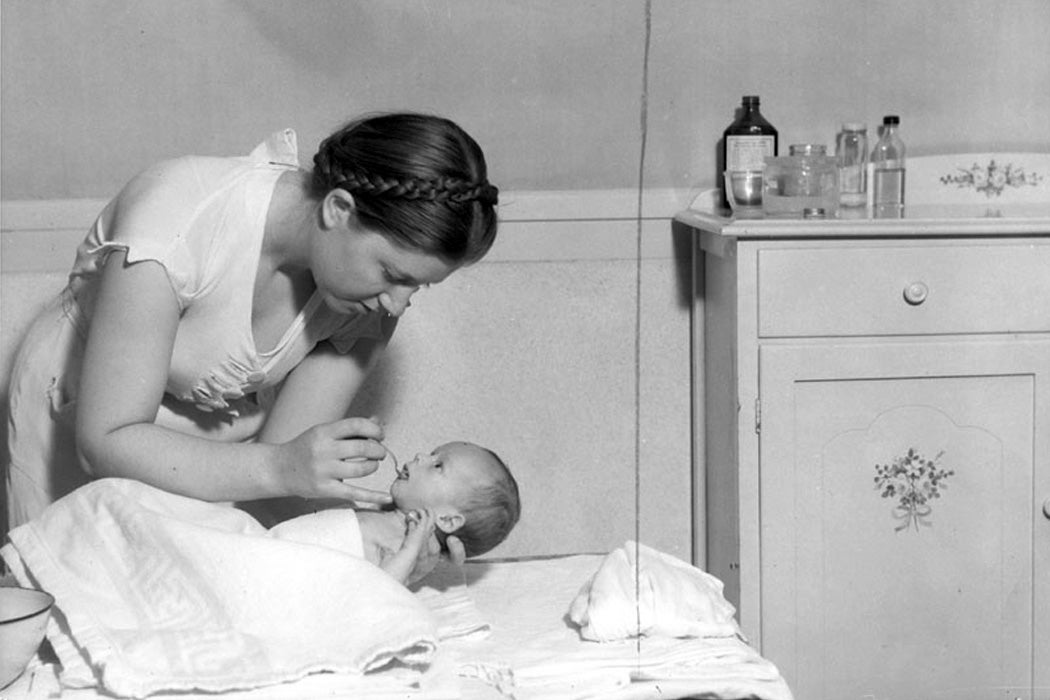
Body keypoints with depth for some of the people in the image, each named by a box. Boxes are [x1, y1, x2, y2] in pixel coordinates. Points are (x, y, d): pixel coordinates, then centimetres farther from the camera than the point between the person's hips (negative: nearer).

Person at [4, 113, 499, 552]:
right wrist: (280, 469, -45)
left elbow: (282, 451, -18)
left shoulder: (374, 293, -20)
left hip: (227, 437, 4)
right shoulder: (179, 222, -36)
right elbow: (106, 440, -34)